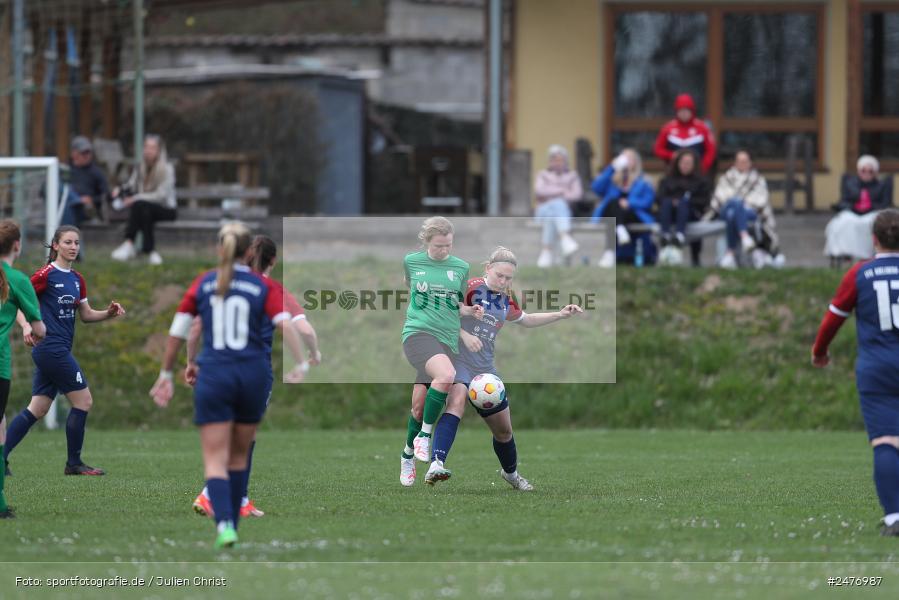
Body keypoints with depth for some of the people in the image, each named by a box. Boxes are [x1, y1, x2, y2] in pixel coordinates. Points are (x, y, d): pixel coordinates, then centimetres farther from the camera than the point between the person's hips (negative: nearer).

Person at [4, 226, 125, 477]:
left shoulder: (77, 279, 15)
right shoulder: (46, 275, -10)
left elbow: (86, 315, 18)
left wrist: (109, 313, 1)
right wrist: (26, 325, -27)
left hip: (59, 350, 8)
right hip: (51, 347, -8)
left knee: (37, 409, 7)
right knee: (83, 400, -5)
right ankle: (74, 463, 4)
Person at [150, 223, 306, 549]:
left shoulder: (202, 285, 5)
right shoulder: (263, 287, 2)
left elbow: (177, 332, 6)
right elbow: (286, 326, -13)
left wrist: (166, 374, 15)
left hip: (213, 376, -1)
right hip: (254, 375, 1)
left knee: (215, 459, -2)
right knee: (239, 455, 18)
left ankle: (225, 524, -24)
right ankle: (232, 522, 24)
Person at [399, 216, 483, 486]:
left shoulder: (460, 267, 9)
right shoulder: (412, 261, 5)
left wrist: (470, 310, 0)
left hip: (446, 338, 3)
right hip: (418, 332, -3)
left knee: (420, 404, -1)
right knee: (447, 375, -32)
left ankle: (408, 455, 24)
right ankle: (423, 436, -15)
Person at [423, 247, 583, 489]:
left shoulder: (506, 302, 13)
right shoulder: (473, 288, -10)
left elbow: (525, 320, 32)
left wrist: (560, 315, 26)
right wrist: (464, 335, -26)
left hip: (485, 369, 7)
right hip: (458, 358, -7)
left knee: (503, 429, 16)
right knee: (457, 398, -38)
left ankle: (511, 472, 45)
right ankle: (436, 464, -51)